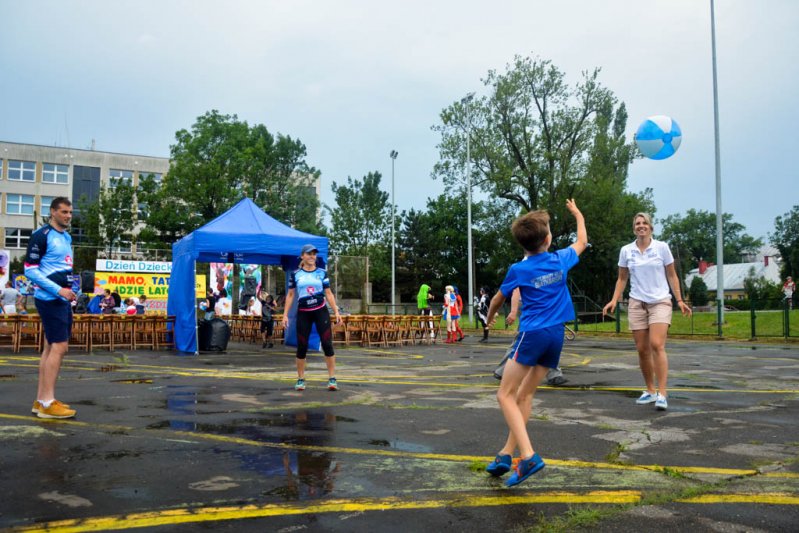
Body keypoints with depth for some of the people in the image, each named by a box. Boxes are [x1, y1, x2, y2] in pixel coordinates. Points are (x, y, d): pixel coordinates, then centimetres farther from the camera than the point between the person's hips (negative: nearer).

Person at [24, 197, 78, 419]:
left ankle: (41, 400, 17)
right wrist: (58, 290, -19)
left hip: (62, 300, 9)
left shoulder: (67, 237, 16)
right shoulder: (41, 235, -10)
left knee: (51, 347, 10)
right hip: (49, 299, -9)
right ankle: (47, 403, -7)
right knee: (59, 346, -11)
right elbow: (30, 270, -14)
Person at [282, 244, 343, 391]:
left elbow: (328, 293, 7)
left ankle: (332, 379, -1)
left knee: (327, 343, -6)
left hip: (321, 311, 0)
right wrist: (285, 314, 2)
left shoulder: (321, 273, 5)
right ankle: (300, 379, 14)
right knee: (302, 346, 2)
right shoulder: (295, 274, 4)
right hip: (303, 313, 0)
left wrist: (336, 312, -1)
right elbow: (290, 295, 8)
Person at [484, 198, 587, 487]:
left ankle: (528, 456, -18)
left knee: (505, 395, -3)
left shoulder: (518, 270, -6)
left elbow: (498, 299, 11)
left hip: (532, 334, -6)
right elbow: (582, 241, 27)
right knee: (525, 394, 11)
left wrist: (490, 317, 32)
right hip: (556, 335, 6)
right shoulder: (561, 260, 5)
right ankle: (506, 454, 11)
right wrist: (577, 214, 43)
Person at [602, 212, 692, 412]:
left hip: (660, 302, -2)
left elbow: (672, 276, 5)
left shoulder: (662, 247, -1)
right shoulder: (626, 251, 4)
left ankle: (662, 394, -15)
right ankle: (650, 391, 17)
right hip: (637, 304, 3)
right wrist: (614, 300, 0)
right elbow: (622, 279, 11)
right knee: (642, 349, 2)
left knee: (657, 345, -18)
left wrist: (680, 300, -2)